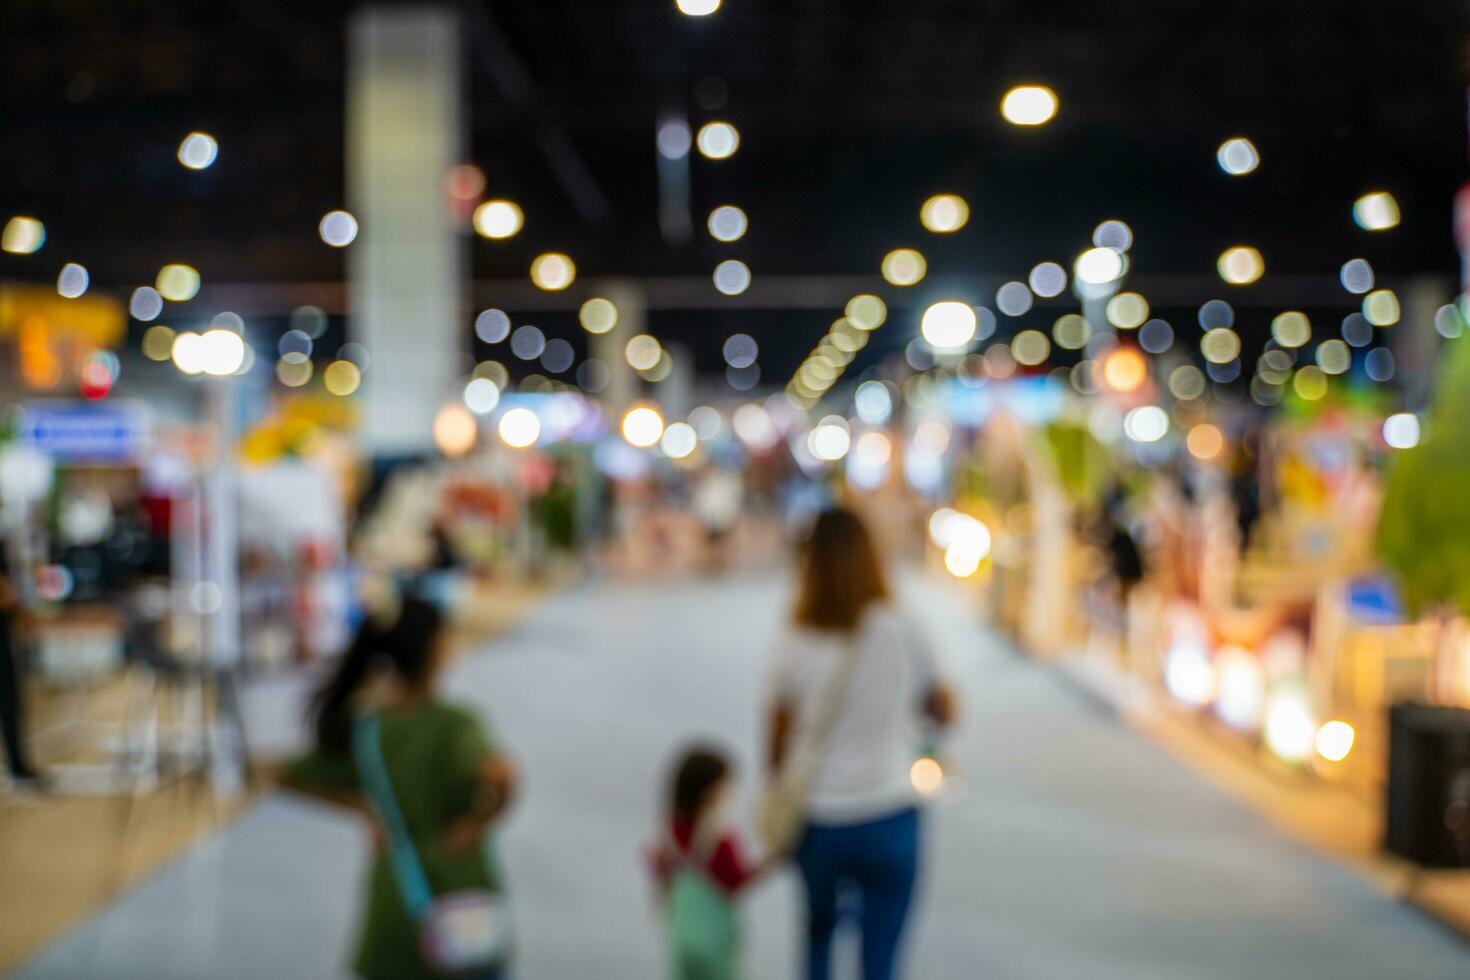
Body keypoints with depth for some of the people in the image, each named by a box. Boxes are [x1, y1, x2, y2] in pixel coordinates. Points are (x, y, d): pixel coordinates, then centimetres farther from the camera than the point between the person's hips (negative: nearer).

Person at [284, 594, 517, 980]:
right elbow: (500, 777, -40)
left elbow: (296, 777, 9)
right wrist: (479, 824, -22)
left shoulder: (364, 730, -2)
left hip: (393, 903, 5)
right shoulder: (452, 725, -20)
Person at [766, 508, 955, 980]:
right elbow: (944, 712, 3)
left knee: (819, 930, 26)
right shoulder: (900, 634, -10)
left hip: (817, 821, 1)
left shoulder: (796, 645, -8)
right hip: (889, 817, -1)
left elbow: (779, 737, 0)